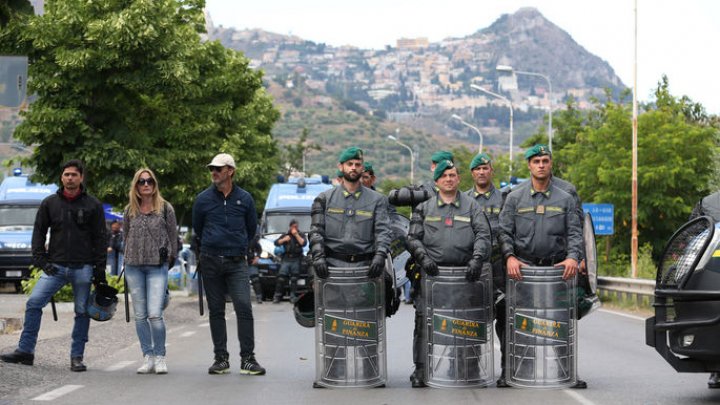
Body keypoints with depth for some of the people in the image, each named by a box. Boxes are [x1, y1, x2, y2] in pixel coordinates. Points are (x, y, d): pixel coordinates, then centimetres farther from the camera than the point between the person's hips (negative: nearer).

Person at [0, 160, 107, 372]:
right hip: (55, 266, 1)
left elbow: (100, 238, 4)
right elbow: (39, 232, 10)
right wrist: (41, 260, -2)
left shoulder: (93, 205, 3)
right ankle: (25, 351, -3)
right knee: (34, 303, -9)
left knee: (82, 312, 2)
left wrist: (100, 270, -1)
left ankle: (77, 356, 12)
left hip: (83, 268, -1)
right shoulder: (49, 203, 8)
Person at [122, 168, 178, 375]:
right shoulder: (130, 210, 9)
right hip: (133, 267, 3)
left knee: (155, 314, -13)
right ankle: (147, 356, 11)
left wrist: (170, 257, 6)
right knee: (140, 315, 4)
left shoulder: (165, 208, 2)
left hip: (157, 267, -3)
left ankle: (160, 357, -1)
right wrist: (129, 258, 14)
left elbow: (173, 236, 7)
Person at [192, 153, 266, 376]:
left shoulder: (244, 199, 4)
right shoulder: (203, 199, 4)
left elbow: (251, 229, 18)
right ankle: (221, 358, 13)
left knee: (244, 307, -11)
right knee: (216, 311, 5)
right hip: (211, 264, 1)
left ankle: (247, 359, -7)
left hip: (237, 263, -1)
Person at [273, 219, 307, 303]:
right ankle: (277, 296, -12)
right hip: (286, 259, 1)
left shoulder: (301, 235, 14)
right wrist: (284, 239, -5)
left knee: (294, 278, -8)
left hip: (296, 259, -1)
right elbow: (276, 243, 11)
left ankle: (293, 296, -5)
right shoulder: (285, 235, 20)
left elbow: (303, 243, -5)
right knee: (281, 277, -12)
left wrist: (296, 235, -7)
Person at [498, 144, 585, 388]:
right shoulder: (515, 198, 9)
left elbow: (574, 232, 5)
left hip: (557, 268, 1)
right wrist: (510, 257, -12)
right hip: (523, 267, -1)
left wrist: (573, 257, -13)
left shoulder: (565, 199, 11)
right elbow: (504, 231, 4)